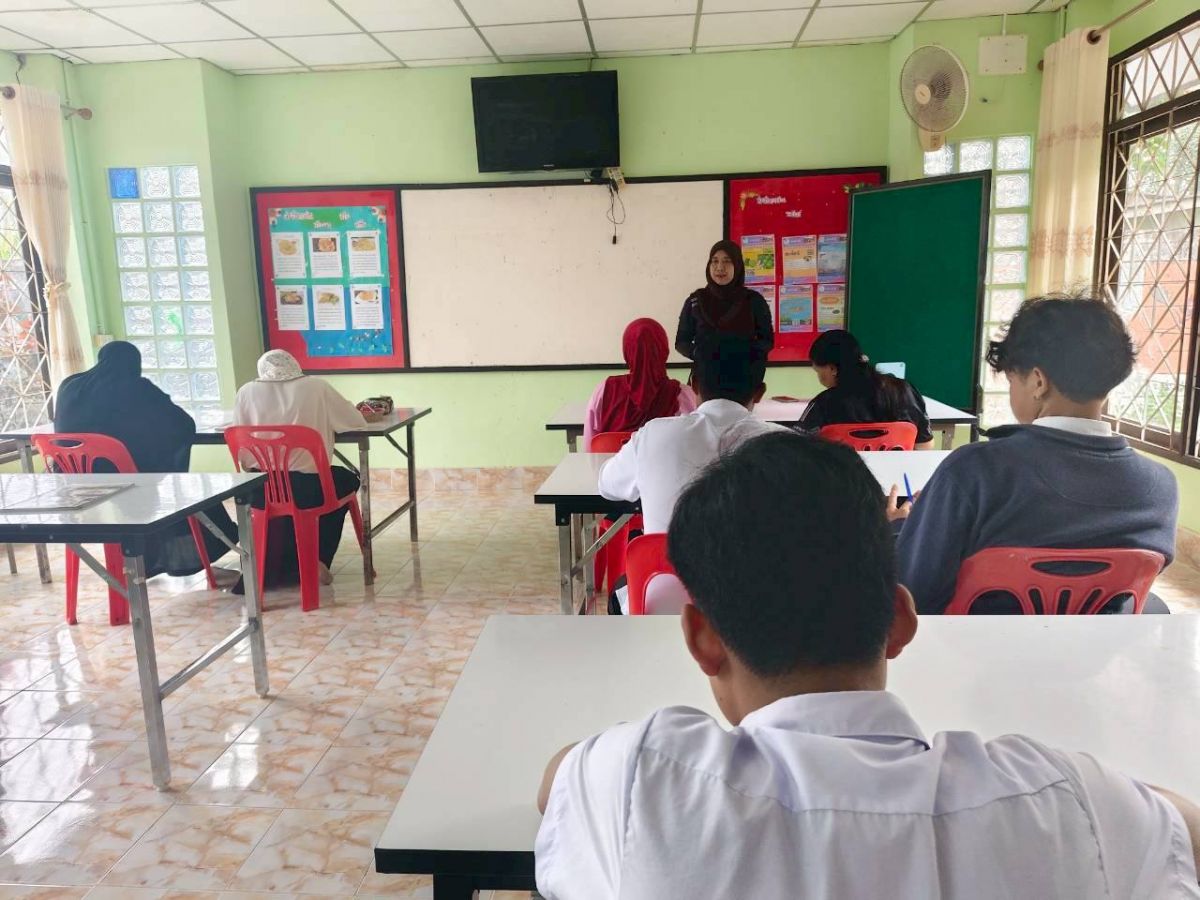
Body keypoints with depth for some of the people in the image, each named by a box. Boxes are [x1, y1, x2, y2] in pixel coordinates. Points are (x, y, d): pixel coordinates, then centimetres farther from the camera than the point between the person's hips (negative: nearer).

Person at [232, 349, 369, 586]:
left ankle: (286, 565, 37)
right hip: (308, 488, -2)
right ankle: (319, 558, 25)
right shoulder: (317, 387, -1)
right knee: (348, 480, 29)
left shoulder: (247, 392, 3)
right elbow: (357, 422, 5)